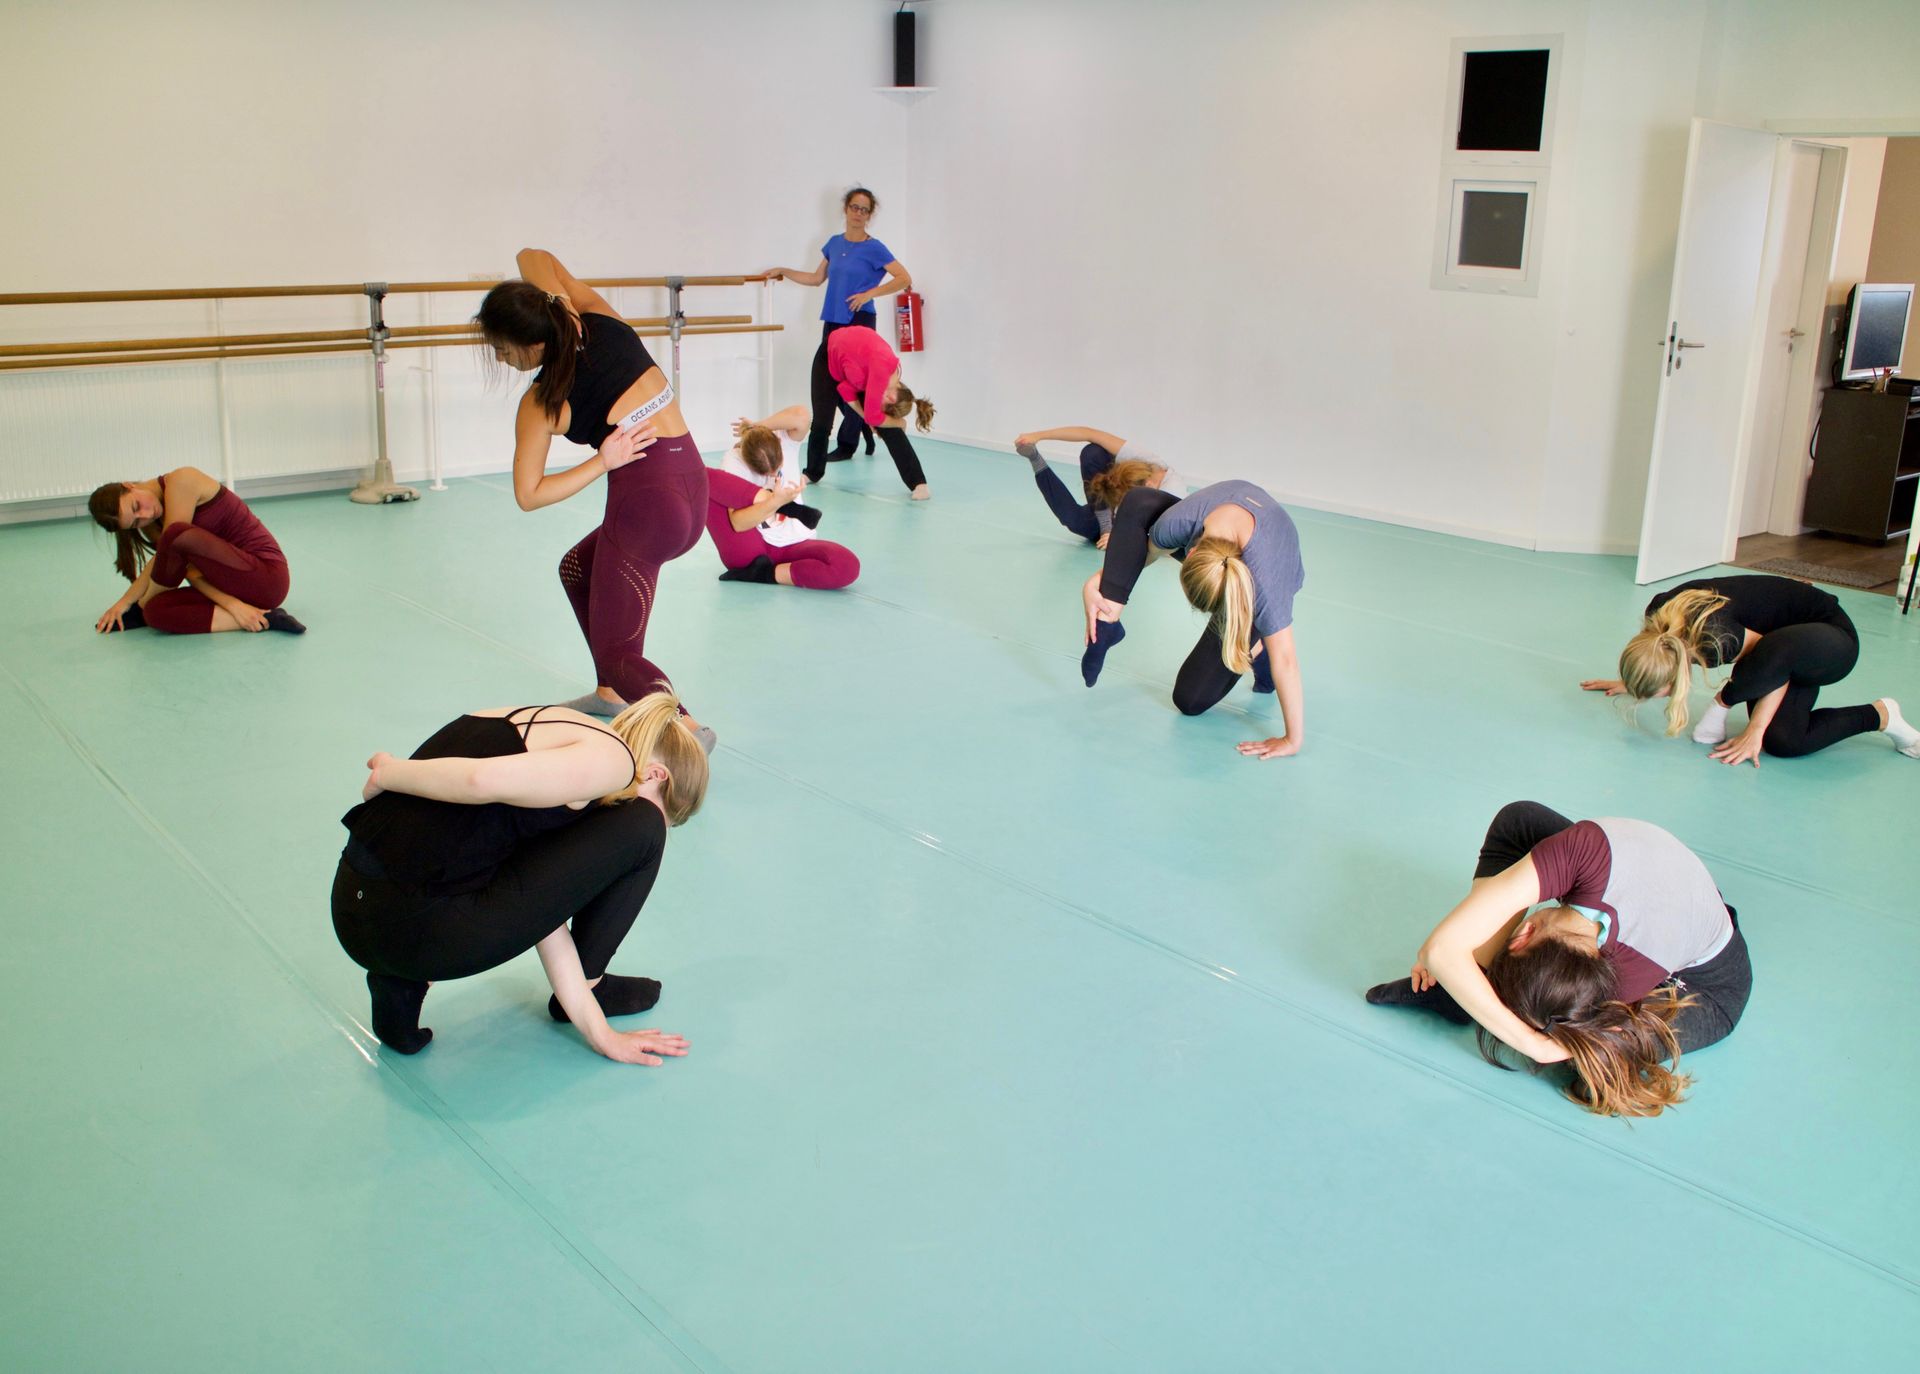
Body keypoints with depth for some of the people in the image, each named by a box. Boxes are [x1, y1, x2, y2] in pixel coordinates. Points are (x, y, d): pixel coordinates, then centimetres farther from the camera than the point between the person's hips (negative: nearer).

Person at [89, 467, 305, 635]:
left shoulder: (180, 481, -14)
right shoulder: (155, 521, 8)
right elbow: (188, 569, -1)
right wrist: (232, 605, -18)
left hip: (267, 575, -8)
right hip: (234, 584, 8)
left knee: (176, 535, -29)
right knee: (157, 611, -15)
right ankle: (262, 619, -12)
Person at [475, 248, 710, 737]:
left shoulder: (541, 403, -10)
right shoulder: (603, 322, 3)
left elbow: (527, 495, -5)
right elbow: (533, 256, 20)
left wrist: (602, 462, -8)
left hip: (644, 504, -8)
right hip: (694, 488, 8)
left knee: (618, 652, 1)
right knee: (576, 569, 30)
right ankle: (611, 693, 35)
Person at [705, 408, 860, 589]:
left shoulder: (786, 442, -5)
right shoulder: (734, 461, -12)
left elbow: (800, 415, -29)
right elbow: (737, 523, -21)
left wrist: (756, 426, -16)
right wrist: (776, 501, -34)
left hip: (792, 547, 2)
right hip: (748, 551, -2)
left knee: (848, 566, -30)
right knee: (703, 478, -23)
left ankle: (766, 573, -17)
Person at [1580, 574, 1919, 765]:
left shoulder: (1714, 637, -41)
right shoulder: (1658, 616, -18)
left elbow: (1777, 660, -24)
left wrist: (1754, 731, -21)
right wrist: (1631, 681, 19)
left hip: (1832, 636, -8)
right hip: (1791, 639, 8)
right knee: (1782, 742, -11)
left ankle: (1722, 704, -9)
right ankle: (1879, 716, 12)